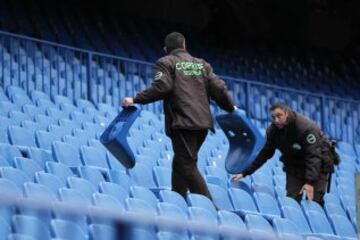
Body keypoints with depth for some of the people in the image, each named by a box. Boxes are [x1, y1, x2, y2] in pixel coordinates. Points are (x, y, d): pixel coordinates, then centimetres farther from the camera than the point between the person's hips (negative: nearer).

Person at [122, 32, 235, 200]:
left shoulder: (165, 63, 5)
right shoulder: (202, 64, 20)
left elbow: (162, 87, -12)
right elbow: (218, 89, 13)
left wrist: (136, 100, -8)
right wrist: (231, 109, 28)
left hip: (182, 123, -6)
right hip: (202, 123, 6)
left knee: (188, 166, -9)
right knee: (181, 163, 17)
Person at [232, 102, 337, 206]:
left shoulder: (306, 128, -31)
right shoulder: (273, 131, -13)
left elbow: (314, 156, -35)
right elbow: (264, 154, -4)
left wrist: (310, 182, -44)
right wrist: (244, 173, -9)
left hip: (319, 165, -5)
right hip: (294, 165, 5)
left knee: (314, 201, -13)